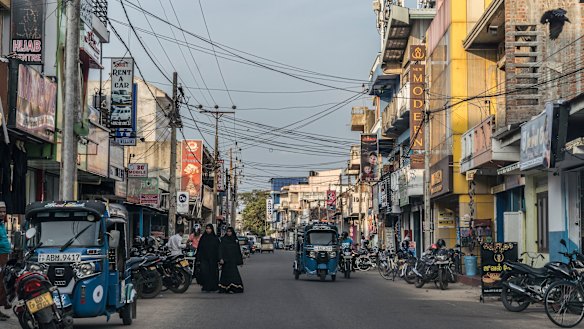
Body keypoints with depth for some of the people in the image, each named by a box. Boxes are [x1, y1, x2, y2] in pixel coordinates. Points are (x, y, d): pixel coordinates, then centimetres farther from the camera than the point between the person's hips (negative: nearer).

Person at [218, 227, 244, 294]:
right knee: (226, 273, -4)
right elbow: (221, 249, -5)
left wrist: (240, 260, 10)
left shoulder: (235, 240, 10)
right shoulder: (223, 239, 2)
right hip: (226, 259, -2)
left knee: (233, 273, -5)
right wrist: (221, 259, -16)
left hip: (233, 259, 2)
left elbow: (238, 250, 12)